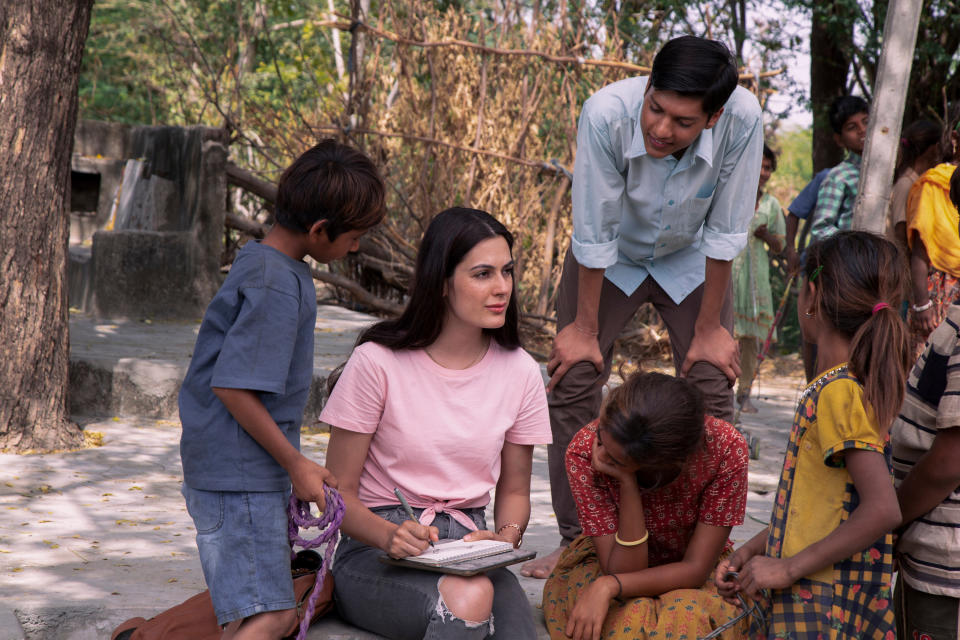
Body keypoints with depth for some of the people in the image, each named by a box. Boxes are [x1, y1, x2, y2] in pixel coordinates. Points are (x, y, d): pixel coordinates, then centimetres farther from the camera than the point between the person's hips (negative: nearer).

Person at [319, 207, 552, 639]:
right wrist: (391, 536, -25)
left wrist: (506, 536, -8)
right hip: (375, 552, -3)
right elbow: (339, 494, -4)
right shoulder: (377, 363, -8)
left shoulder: (519, 372, 4)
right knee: (468, 596, -35)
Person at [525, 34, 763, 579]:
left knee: (713, 392, -6)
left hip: (691, 261, 1)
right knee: (573, 382, -6)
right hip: (611, 259, 0)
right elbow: (594, 234, -26)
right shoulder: (607, 114, -37)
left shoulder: (743, 119, -35)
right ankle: (575, 541, 6)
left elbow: (725, 232, -23)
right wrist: (585, 328, -17)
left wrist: (710, 328, -15)